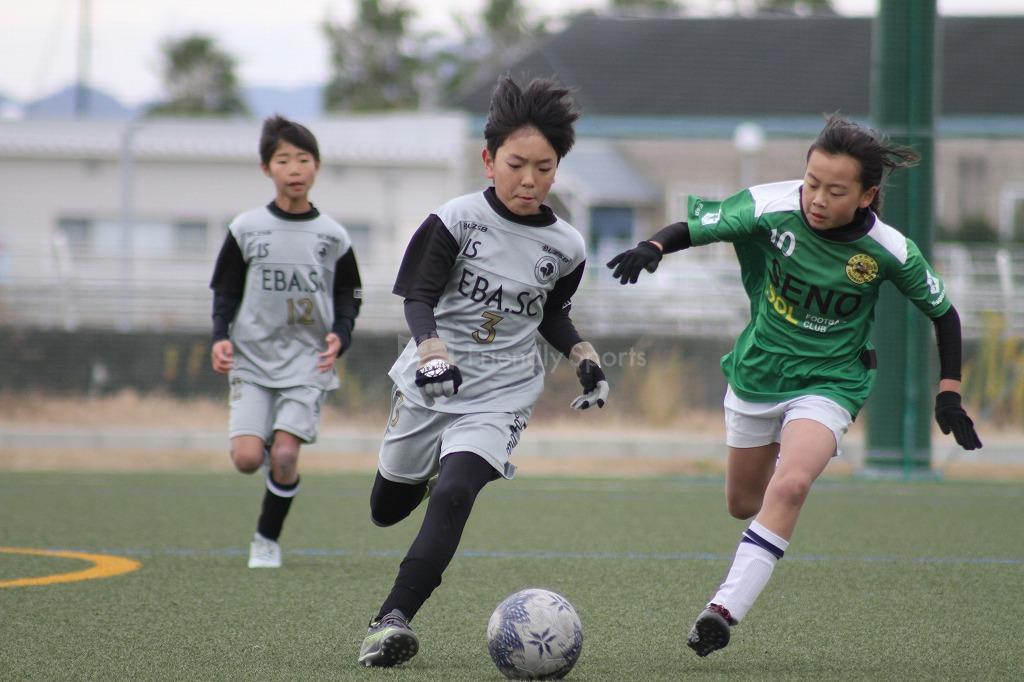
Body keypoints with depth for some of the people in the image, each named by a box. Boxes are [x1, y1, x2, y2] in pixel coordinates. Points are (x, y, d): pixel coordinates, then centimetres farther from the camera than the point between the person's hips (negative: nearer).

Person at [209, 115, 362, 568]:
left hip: (308, 362, 0)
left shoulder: (332, 236, 3)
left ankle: (267, 538, 8)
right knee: (247, 457, -14)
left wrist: (339, 337, -9)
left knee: (284, 455, -13)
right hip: (252, 359, 0)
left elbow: (349, 297, 10)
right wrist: (220, 337, -9)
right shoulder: (245, 229, 2)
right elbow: (225, 292, 7)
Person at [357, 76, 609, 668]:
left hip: (501, 395, -1)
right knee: (387, 510, 17)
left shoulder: (565, 246, -2)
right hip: (429, 385, 1)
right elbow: (419, 297, -16)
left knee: (452, 499, -25)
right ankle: (434, 477, 54)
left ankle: (392, 620, -28)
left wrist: (583, 354, 1)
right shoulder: (457, 219, -10)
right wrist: (431, 350, -35)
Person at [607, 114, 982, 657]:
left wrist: (949, 393, -4)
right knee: (742, 503, 16)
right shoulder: (772, 209, -20)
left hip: (828, 383, -2)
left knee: (788, 488, -28)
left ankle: (724, 610, -29)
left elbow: (943, 313, -2)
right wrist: (652, 247, -34)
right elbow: (695, 226, -12)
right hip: (756, 373, 3)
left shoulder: (889, 252, -18)